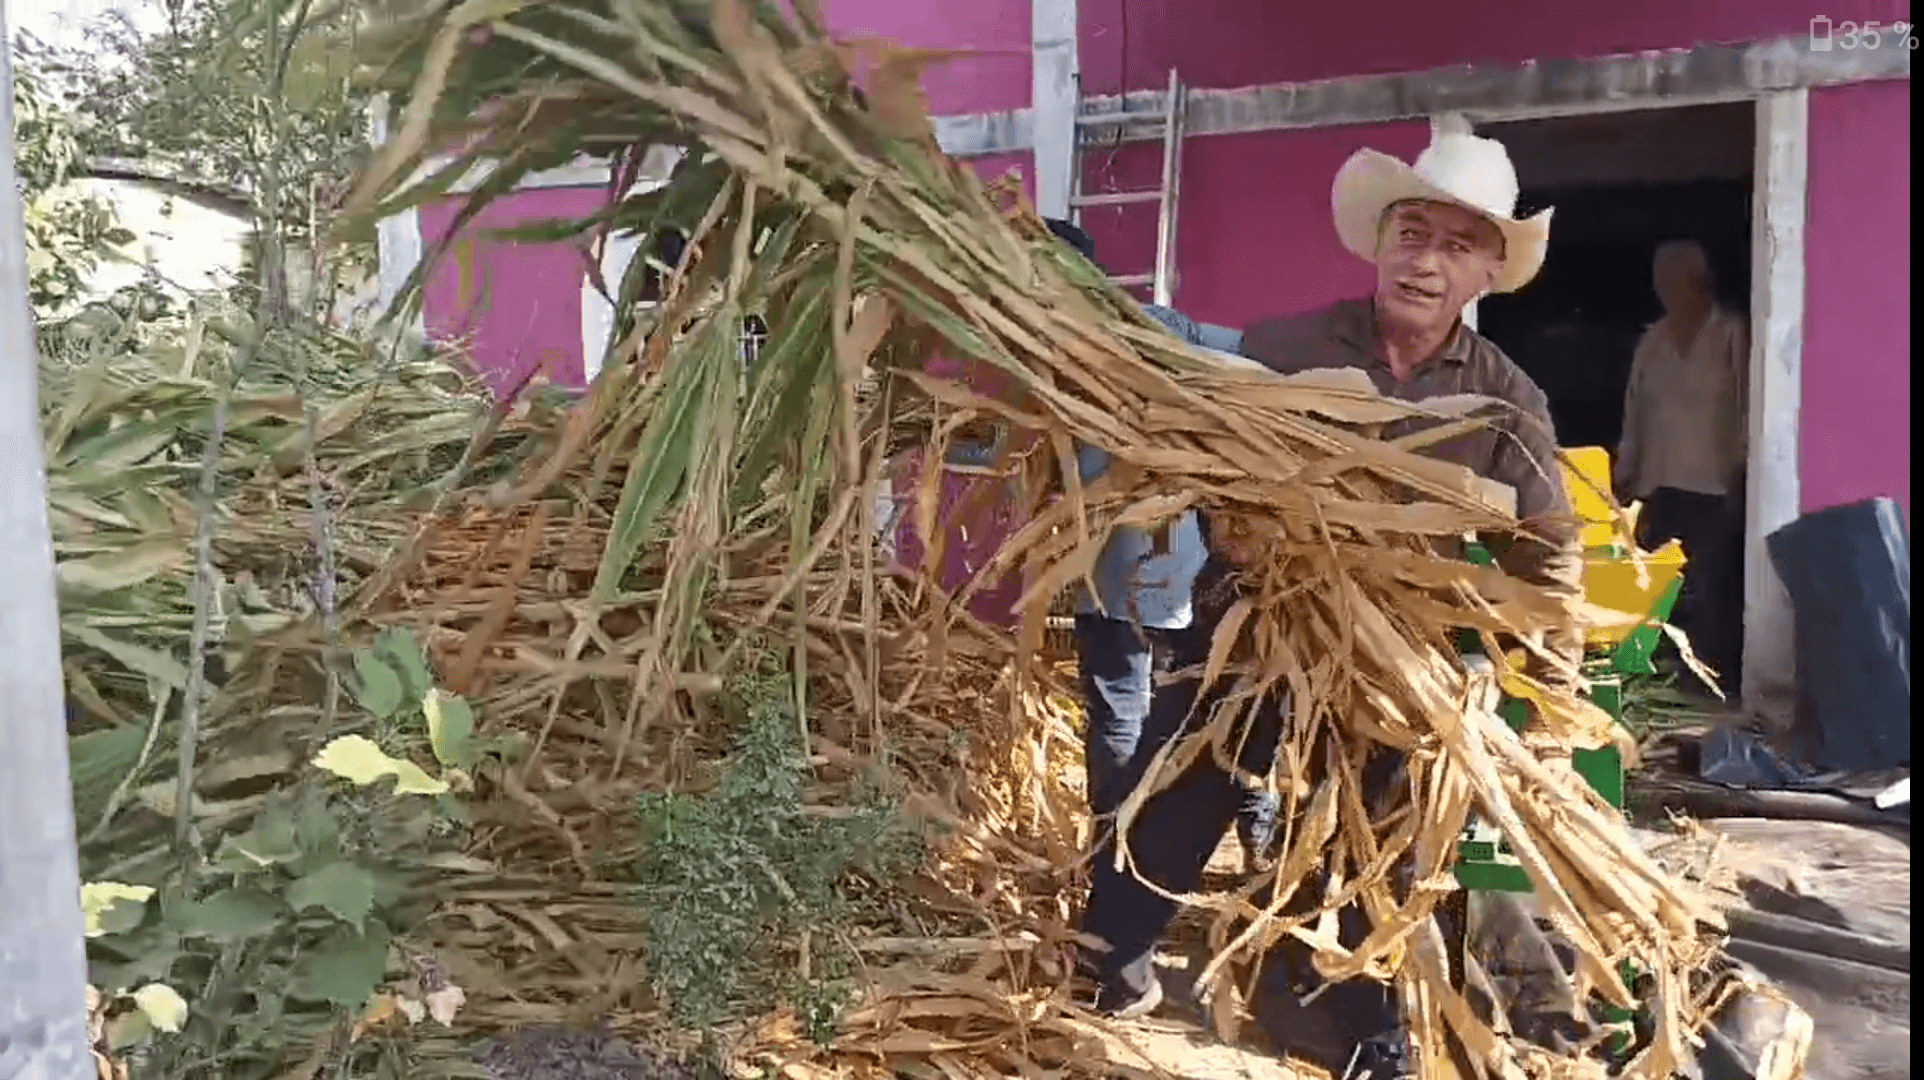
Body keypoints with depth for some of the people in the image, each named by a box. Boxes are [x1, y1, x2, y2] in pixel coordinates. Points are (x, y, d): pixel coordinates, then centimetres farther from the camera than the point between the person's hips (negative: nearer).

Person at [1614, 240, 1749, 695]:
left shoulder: (1732, 333, 2)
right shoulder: (1652, 339, 15)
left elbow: (1747, 408, -3)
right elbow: (1635, 411, 15)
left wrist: (1740, 475, -9)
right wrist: (1625, 478, 11)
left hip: (1715, 489, -4)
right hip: (1660, 488, 4)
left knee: (1710, 596, -5)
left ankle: (1711, 682, 3)